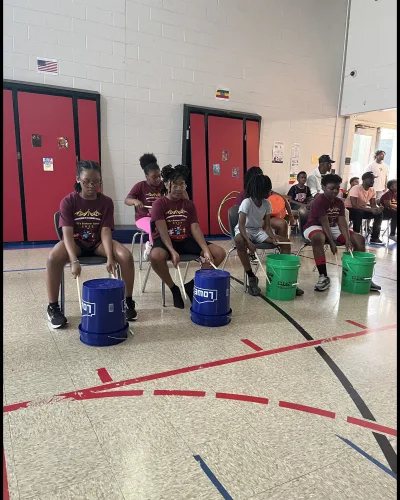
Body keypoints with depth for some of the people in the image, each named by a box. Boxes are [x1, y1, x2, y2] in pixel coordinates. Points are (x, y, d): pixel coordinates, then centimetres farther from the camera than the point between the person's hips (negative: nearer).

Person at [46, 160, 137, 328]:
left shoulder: (106, 202, -8)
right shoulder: (68, 201, -13)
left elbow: (105, 232, -14)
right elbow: (68, 234, -21)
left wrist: (110, 257, -29)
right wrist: (74, 260, -35)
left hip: (98, 242, 1)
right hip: (75, 241, -1)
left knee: (126, 256, -26)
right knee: (54, 258, -34)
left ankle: (128, 301, -7)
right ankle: (53, 307, -14)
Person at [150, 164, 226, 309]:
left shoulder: (189, 204, 6)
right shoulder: (159, 204, -8)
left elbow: (195, 228, -4)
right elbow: (162, 231, -19)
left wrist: (206, 250, -18)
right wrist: (173, 251, -34)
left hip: (186, 240, 4)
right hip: (165, 241, -4)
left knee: (219, 253, -12)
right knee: (156, 256, -41)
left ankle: (192, 284, 1)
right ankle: (174, 288, -12)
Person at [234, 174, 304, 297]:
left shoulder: (267, 203, -2)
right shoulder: (247, 202, -21)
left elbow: (267, 226, 0)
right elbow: (241, 225, -29)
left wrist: (273, 236, -21)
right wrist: (248, 242, -43)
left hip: (259, 231, 6)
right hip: (244, 231, -6)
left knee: (285, 242, -11)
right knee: (239, 241, -43)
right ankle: (251, 277, -28)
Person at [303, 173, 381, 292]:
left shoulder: (339, 202, 3)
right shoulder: (319, 200, -18)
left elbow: (342, 222, -7)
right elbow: (325, 223, -24)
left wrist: (347, 239, -23)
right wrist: (331, 242, -29)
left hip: (333, 228, 7)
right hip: (315, 227, -7)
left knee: (359, 239, -7)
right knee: (318, 238, -44)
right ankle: (323, 276, -36)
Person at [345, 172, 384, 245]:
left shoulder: (372, 190, -1)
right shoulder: (356, 189, -24)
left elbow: (373, 205, -2)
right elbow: (354, 205, -33)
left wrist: (378, 208, -28)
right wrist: (370, 210, -39)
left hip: (362, 210, 7)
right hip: (349, 209, -7)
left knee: (379, 213, -9)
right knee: (359, 212, -38)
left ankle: (374, 238, -3)